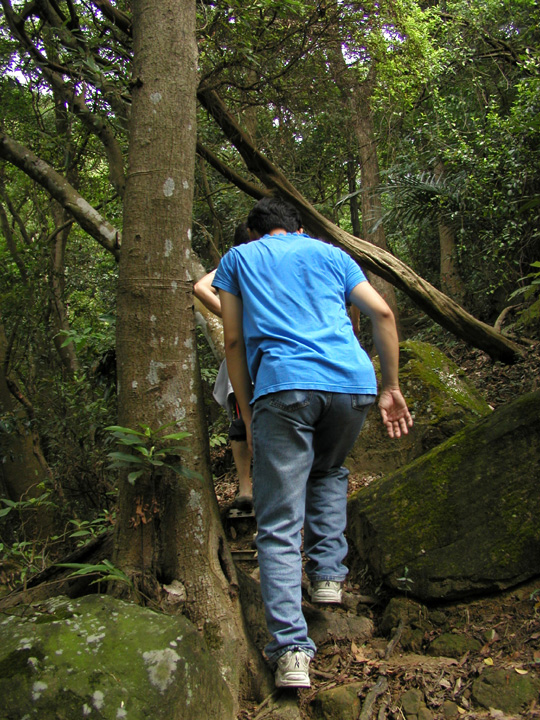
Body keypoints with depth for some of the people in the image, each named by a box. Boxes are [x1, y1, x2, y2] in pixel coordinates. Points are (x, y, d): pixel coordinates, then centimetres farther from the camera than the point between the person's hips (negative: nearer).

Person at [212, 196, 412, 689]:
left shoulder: (237, 259, 22)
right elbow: (383, 314, 16)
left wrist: (248, 416, 18)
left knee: (279, 525, -1)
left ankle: (291, 649, -11)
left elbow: (234, 341, 15)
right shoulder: (329, 252, 26)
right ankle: (328, 574, 20)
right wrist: (391, 389, 20)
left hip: (283, 385, -3)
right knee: (330, 472, 31)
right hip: (353, 382, 3)